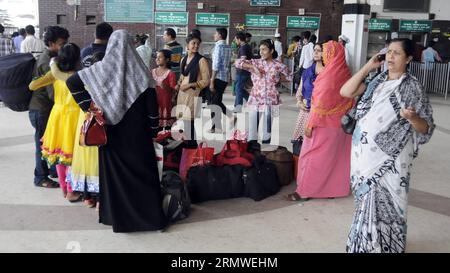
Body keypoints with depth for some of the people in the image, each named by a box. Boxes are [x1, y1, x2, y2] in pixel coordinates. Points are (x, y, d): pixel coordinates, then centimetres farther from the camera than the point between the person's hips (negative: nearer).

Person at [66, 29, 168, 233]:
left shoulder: (102, 68, -4)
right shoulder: (140, 71, -7)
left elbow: (72, 82, -7)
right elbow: (152, 105, -8)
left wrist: (90, 107, -4)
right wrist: (153, 131, 1)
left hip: (112, 132, 1)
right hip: (137, 133, -1)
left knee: (114, 170, 12)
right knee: (143, 170, 6)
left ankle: (117, 215, 21)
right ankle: (152, 216, 11)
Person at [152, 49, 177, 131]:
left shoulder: (170, 73, -4)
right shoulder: (153, 71, 12)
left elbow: (174, 90, -9)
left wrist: (166, 87, -26)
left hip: (166, 102, -5)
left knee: (167, 125, -6)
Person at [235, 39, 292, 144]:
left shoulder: (278, 66, 0)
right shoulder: (255, 62, 2)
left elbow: (290, 77, 9)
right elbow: (238, 62, -6)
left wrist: (277, 80, 1)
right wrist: (253, 67, -14)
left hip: (270, 101, 0)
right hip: (256, 100, 1)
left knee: (267, 129, 9)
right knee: (252, 129, -1)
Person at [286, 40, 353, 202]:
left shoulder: (329, 74, -20)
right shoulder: (345, 73, 3)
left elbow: (321, 102, -21)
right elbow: (349, 100, 10)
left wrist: (310, 124, -15)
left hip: (324, 123, -8)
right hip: (340, 123, 8)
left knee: (312, 156, 2)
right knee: (337, 155, 15)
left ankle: (305, 191, 8)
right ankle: (337, 188, 25)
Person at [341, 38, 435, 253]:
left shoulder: (412, 87, -6)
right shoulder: (377, 81, 8)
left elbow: (425, 128, -7)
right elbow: (345, 92, -3)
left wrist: (412, 117, -29)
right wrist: (367, 67, -2)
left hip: (389, 159, -5)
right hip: (366, 154, 5)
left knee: (384, 205, 3)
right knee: (368, 202, 17)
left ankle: (383, 246, 24)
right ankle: (365, 243, 36)